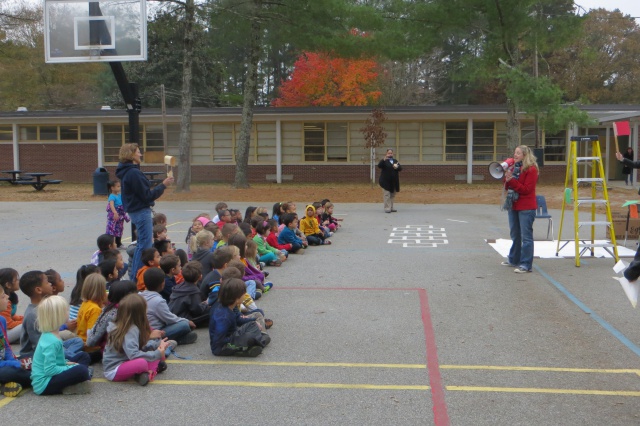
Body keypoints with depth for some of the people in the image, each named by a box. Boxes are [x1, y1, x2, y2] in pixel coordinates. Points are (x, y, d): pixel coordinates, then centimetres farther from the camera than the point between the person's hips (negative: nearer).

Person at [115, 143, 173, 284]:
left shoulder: (127, 171, 13)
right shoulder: (133, 173, -19)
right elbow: (146, 195, -19)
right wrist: (163, 185, -14)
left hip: (136, 210, 11)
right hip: (141, 211, -11)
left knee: (142, 243, 18)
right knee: (145, 244, -5)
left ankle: (134, 275, 25)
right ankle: (137, 276, -1)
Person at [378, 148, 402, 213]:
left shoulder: (395, 161, 13)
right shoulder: (384, 161, -2)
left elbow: (400, 168, 7)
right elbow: (379, 166, -21)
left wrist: (397, 167, -16)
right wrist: (384, 160, -36)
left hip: (394, 181, 6)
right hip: (386, 181, -6)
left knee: (392, 195, 12)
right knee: (387, 195, -9)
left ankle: (391, 207, 22)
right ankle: (387, 208, -8)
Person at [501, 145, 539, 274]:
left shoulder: (531, 170, -10)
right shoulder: (513, 168, 13)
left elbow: (526, 189, -17)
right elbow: (507, 187, 13)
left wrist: (511, 180, -21)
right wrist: (507, 179, -6)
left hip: (526, 208, -8)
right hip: (513, 206, 8)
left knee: (526, 236, -8)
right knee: (515, 235, 18)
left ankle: (526, 265, -8)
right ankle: (514, 260, 29)